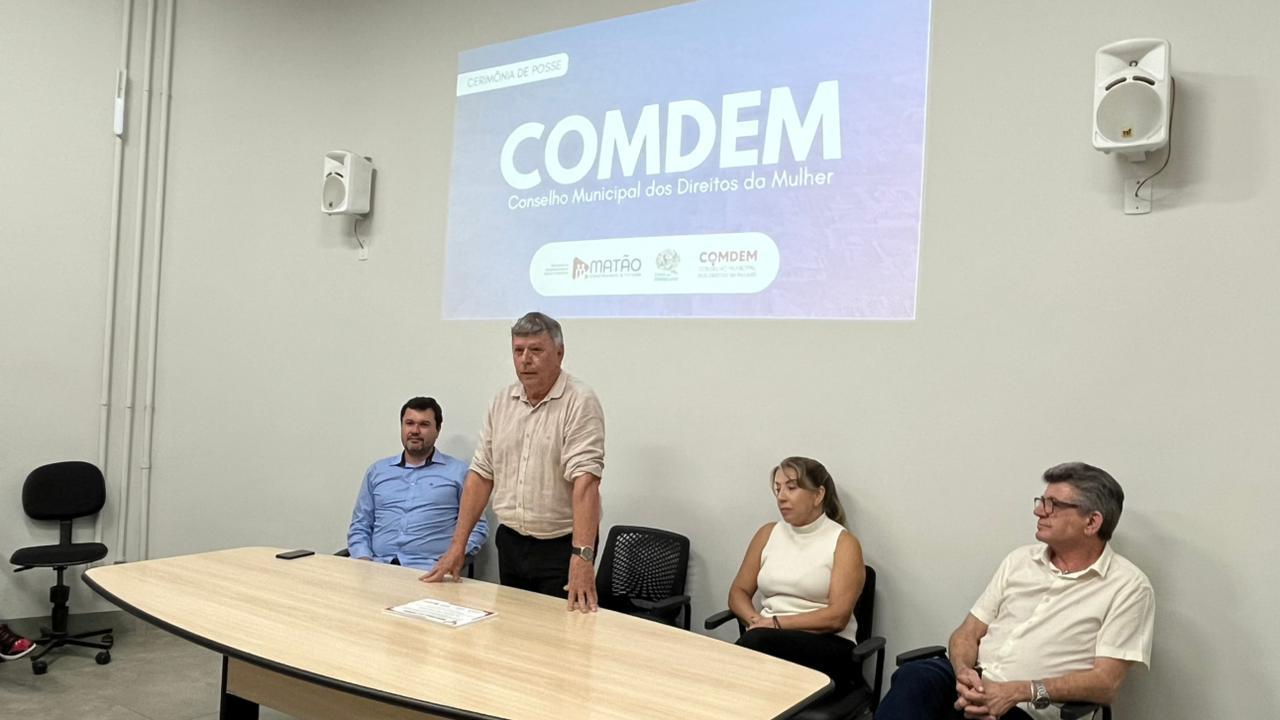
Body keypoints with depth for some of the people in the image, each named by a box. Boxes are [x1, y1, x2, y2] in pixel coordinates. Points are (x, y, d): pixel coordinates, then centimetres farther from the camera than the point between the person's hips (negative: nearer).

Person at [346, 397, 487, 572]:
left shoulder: (459, 472, 11)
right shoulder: (377, 471, 21)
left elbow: (477, 527, 7)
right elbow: (360, 527, 20)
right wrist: (364, 560, 1)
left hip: (428, 569, -3)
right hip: (379, 565, 3)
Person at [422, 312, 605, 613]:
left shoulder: (580, 402, -15)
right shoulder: (502, 402, 5)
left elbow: (585, 481, -25)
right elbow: (481, 474, 7)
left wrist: (582, 557, -34)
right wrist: (457, 545, 3)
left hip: (561, 545, -6)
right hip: (510, 542, 6)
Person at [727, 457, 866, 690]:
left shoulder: (844, 542, -1)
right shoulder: (768, 533, 14)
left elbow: (837, 616, -11)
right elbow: (738, 592, 14)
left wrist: (778, 623, -15)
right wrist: (755, 620, -8)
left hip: (827, 646, -3)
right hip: (768, 639, 3)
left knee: (756, 643, -35)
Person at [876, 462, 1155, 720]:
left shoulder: (1127, 586, 1)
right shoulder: (1020, 560, 15)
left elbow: (1105, 683, -7)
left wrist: (1020, 691, -20)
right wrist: (964, 672, -11)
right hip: (972, 683, 4)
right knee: (915, 677, -33)